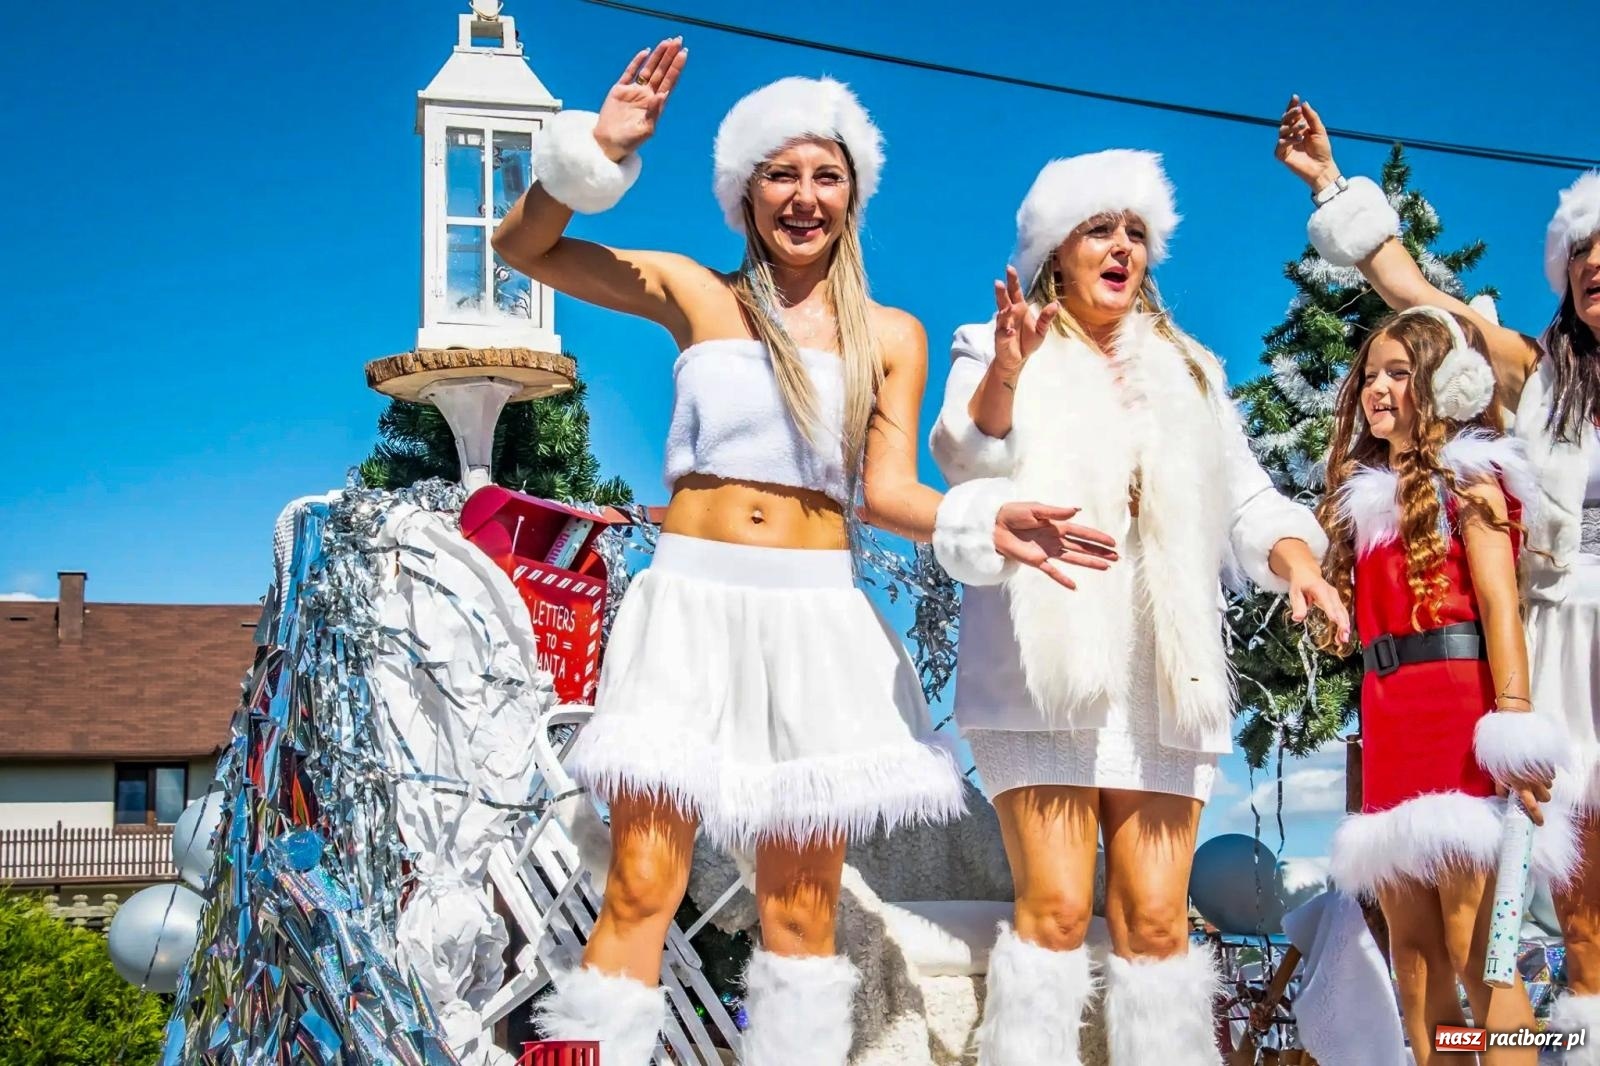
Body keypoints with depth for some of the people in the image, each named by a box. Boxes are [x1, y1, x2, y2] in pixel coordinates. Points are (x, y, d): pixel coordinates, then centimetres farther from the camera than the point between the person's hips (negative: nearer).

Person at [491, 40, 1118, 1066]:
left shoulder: (891, 336, 10)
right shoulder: (696, 295, 8)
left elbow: (888, 490, 3)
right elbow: (525, 247, 7)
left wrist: (985, 522, -16)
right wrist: (599, 149, -7)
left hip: (816, 618, 1)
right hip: (690, 606, -1)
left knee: (802, 905, 5)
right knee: (642, 887, -8)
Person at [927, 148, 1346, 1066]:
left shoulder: (1188, 374, 22)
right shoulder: (995, 356, 10)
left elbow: (1248, 499, 13)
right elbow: (965, 458, -10)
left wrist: (1297, 562, -9)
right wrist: (1006, 372, -29)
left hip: (1162, 674, 3)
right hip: (1043, 664, -3)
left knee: (1157, 917, -5)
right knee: (1056, 908, -13)